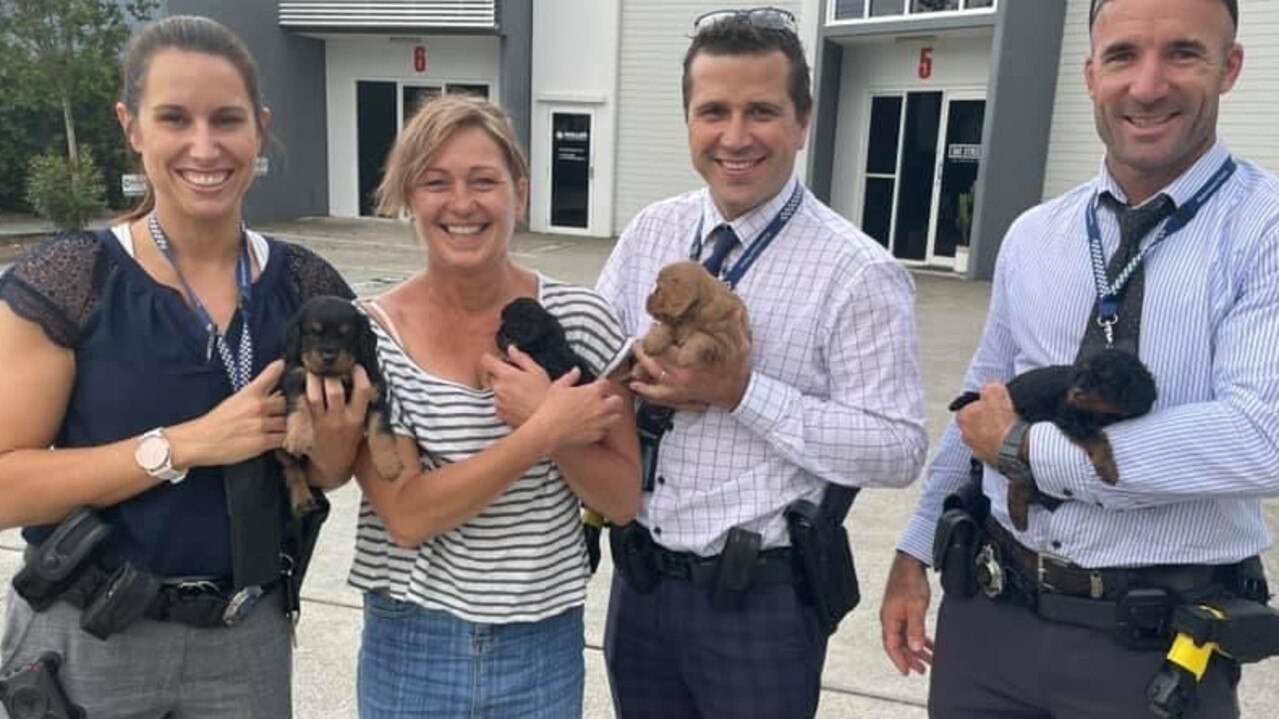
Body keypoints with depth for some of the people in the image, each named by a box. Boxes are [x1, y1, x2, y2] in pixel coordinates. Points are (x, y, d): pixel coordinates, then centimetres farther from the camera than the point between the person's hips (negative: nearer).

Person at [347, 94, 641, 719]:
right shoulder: (371, 334, -10)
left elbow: (624, 499, -5)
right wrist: (546, 431, -22)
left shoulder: (578, 317, -8)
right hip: (412, 648, -1)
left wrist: (542, 416, -21)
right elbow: (405, 516, -16)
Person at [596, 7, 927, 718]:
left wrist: (742, 392, -23)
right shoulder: (647, 234, 1)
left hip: (760, 598, -4)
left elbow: (897, 449, -17)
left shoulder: (858, 274, -15)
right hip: (639, 579, 5)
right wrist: (637, 379, -16)